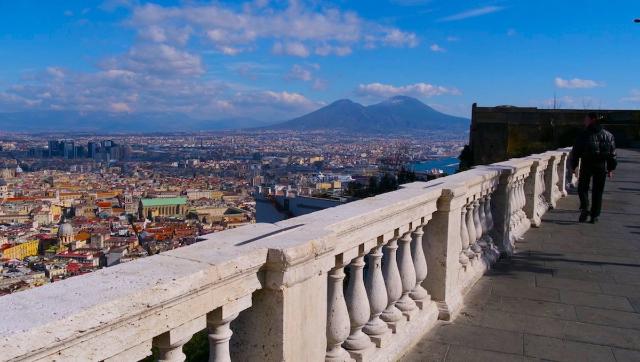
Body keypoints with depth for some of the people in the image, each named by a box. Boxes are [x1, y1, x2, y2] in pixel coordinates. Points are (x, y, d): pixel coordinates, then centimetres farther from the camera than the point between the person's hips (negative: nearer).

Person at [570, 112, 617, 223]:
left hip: (586, 165, -3)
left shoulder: (583, 134, -3)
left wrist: (573, 166, 4)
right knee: (597, 191, 8)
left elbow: (576, 151, -3)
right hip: (602, 166, 3)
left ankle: (584, 208, -13)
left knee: (582, 188, 9)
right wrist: (611, 169, 16)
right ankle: (594, 215, 8)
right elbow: (612, 153, 12)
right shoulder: (608, 135, 10)